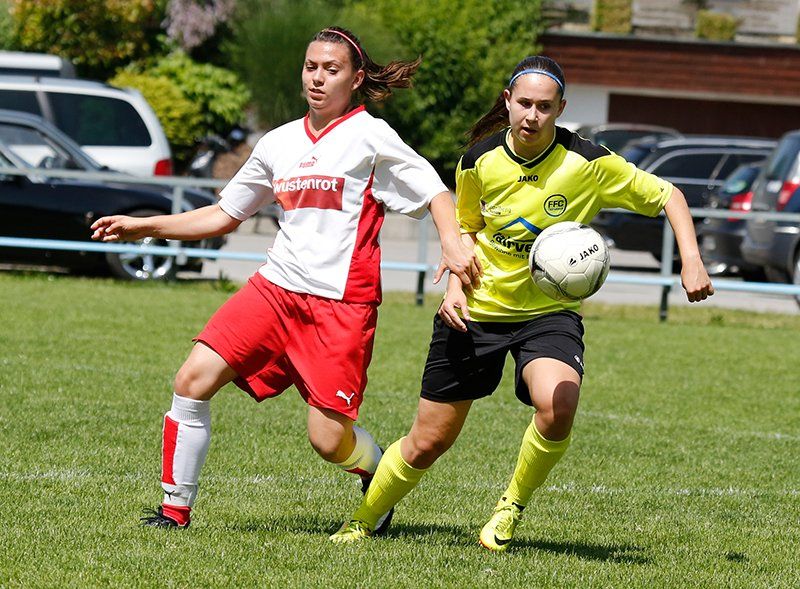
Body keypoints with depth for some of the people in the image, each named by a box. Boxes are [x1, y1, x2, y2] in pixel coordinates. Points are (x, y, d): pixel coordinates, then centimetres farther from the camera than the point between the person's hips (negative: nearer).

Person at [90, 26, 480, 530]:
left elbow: (436, 193, -4)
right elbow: (224, 215, 22)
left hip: (342, 302, -5)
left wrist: (453, 242, -24)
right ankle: (175, 511, 1)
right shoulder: (279, 143, 14)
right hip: (277, 287, 5)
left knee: (329, 439, -10)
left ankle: (380, 476, 25)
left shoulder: (370, 136, -3)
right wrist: (144, 227, 15)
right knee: (194, 380, -9)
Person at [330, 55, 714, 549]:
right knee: (427, 443, 5)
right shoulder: (480, 160, -7)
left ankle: (512, 508, -6)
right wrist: (456, 285, -4)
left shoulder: (587, 163, -14)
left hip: (549, 311, -1)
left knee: (557, 406, -32)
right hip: (477, 310, 2)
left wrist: (692, 262, -16)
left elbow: (667, 196, -4)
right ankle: (362, 522, 31)